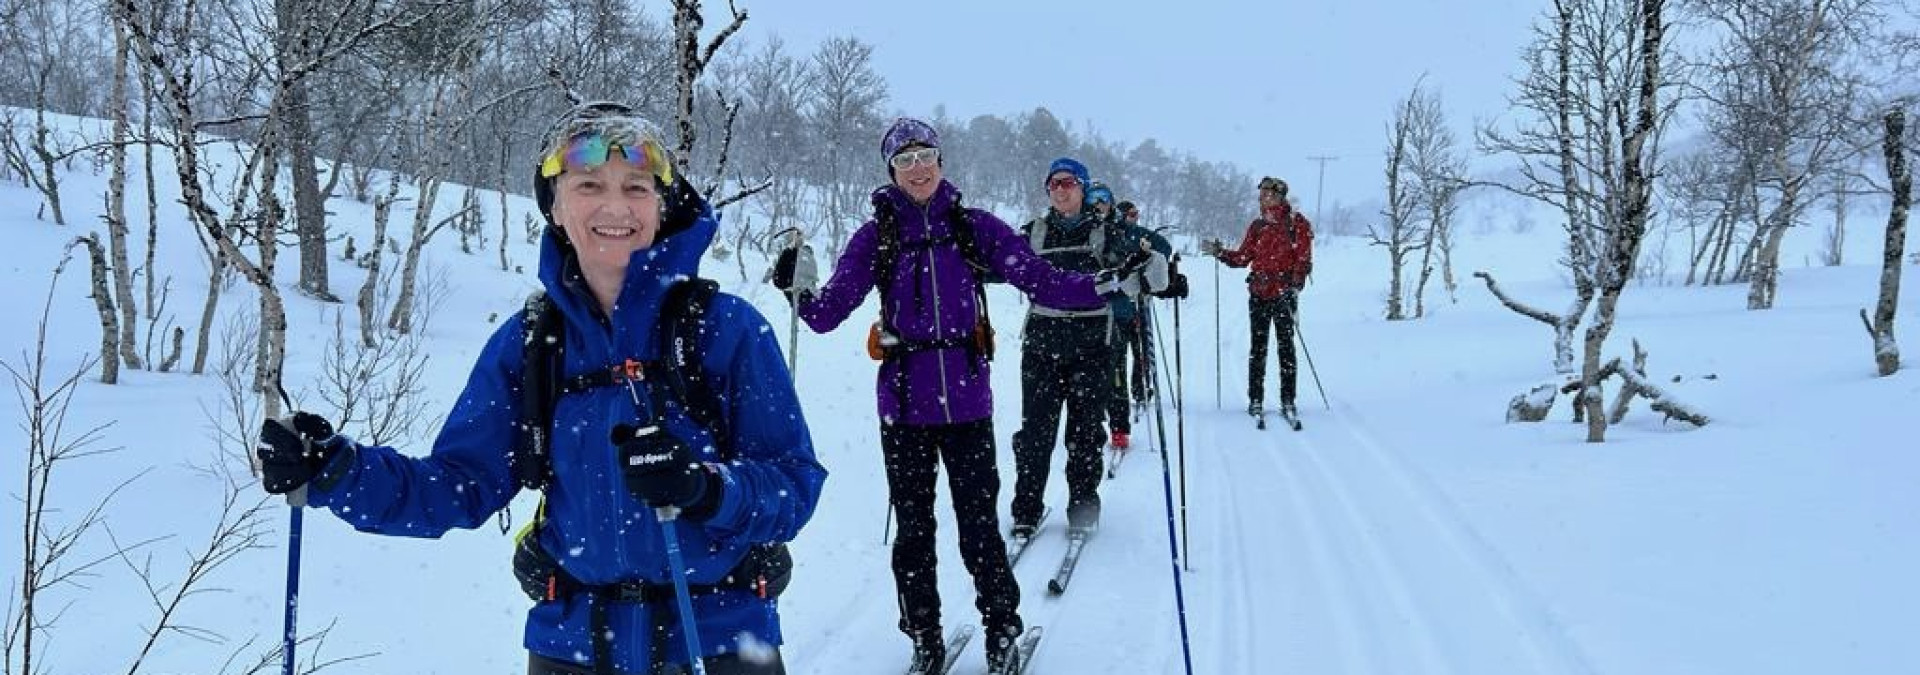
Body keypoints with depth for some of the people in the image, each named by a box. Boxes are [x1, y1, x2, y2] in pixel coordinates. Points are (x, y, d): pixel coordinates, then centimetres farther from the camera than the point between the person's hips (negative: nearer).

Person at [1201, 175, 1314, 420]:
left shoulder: (1297, 223, -1)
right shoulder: (1257, 226, 13)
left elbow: (1304, 259, -6)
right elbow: (1243, 257, 14)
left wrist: (1295, 286, -16)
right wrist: (1219, 252, 1)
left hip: (1284, 294, -4)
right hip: (1259, 294, 4)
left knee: (1286, 346, -2)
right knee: (1258, 347, 6)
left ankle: (1288, 401, 3)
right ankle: (1255, 399, 10)